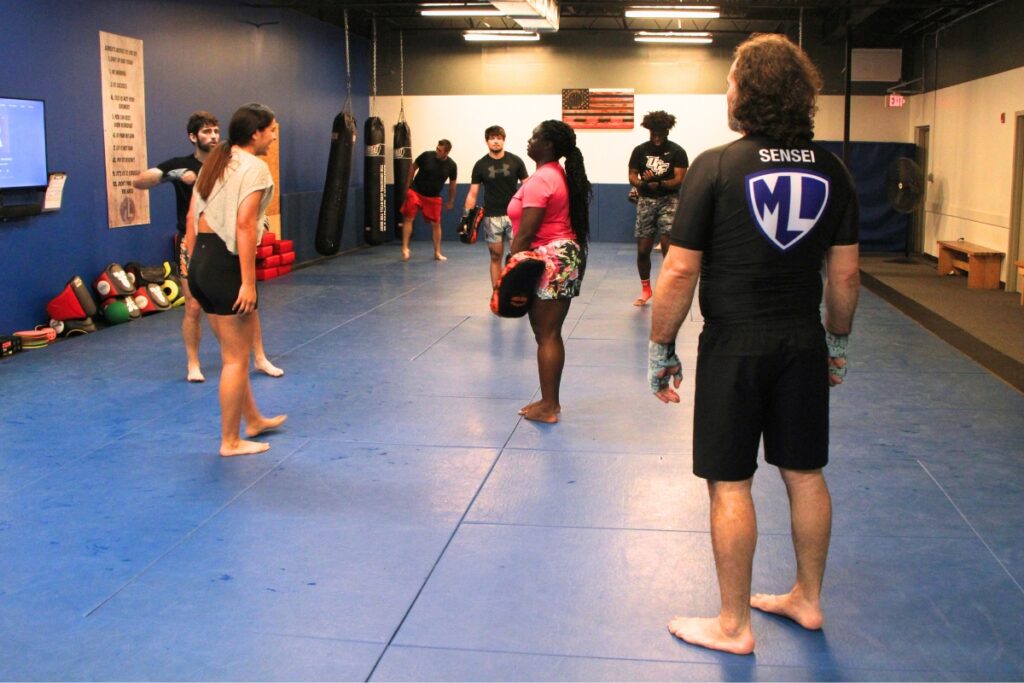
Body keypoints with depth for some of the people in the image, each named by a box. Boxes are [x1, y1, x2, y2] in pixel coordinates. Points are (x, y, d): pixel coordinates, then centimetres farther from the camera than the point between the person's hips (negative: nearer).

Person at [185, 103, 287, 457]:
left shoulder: (214, 162, 16)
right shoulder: (254, 167, -10)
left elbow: (192, 217, 14)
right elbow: (244, 223, -20)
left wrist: (194, 265, 18)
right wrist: (248, 282, -20)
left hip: (201, 264, 9)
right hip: (226, 265, -9)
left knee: (234, 350, 22)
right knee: (236, 358, 3)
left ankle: (253, 420, 37)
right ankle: (231, 441, 13)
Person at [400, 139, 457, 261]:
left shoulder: (451, 165, -11)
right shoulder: (427, 156, -16)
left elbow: (452, 184, 5)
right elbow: (413, 168, -1)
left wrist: (450, 201, 11)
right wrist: (407, 187, 1)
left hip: (434, 197, 2)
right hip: (415, 192, -1)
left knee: (436, 224, 4)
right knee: (408, 218, -8)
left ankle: (437, 252, 15)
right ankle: (405, 248, 0)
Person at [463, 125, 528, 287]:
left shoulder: (515, 161, 1)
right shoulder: (481, 165, 3)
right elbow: (473, 193, 5)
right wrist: (467, 216, -6)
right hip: (492, 217, 1)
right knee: (496, 257, 7)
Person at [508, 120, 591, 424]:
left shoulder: (540, 179, -15)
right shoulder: (559, 174, 17)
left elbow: (526, 233, -19)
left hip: (548, 262, -10)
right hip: (564, 257, 10)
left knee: (546, 336, -4)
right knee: (550, 334, 14)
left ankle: (548, 407, 2)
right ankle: (550, 401, 21)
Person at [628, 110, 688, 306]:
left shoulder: (677, 152, -2)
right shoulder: (640, 150, 6)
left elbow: (679, 179, -9)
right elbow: (632, 176, 3)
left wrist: (659, 183, -25)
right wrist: (643, 183, -20)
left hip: (669, 200, -2)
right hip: (646, 201, 3)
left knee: (668, 247, -14)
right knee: (643, 250, 4)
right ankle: (645, 288, 23)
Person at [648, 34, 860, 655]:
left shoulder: (716, 167, -12)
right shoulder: (831, 171, 1)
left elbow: (681, 271, -13)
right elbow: (845, 274, 5)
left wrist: (661, 351, -3)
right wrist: (837, 343, 18)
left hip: (735, 347, -5)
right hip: (803, 343, 5)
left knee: (730, 484, 5)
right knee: (805, 475, 16)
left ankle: (734, 626, 16)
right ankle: (807, 599, 33)